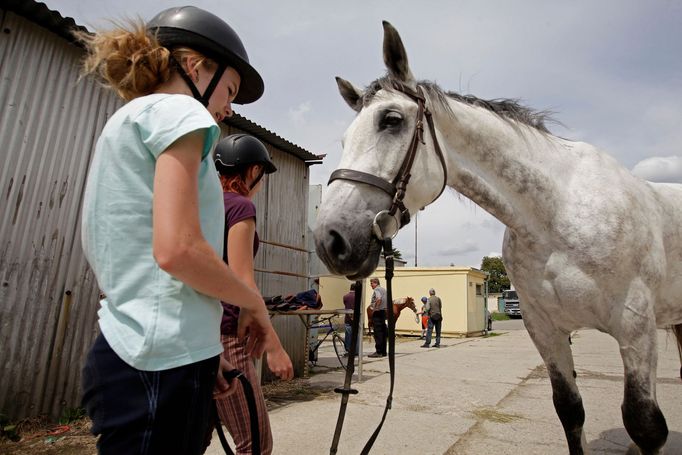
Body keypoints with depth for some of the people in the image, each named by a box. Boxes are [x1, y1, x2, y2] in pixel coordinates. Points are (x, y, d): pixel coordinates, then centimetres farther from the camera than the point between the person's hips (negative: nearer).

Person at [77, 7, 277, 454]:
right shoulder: (177, 109, -7)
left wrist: (203, 347, 16)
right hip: (162, 362, -9)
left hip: (130, 352, 9)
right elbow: (176, 250, -23)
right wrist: (256, 304, -5)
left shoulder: (126, 121, 21)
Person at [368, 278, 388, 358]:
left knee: (378, 333, -6)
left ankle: (378, 352, -5)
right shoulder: (384, 290, 18)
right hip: (384, 312, 9)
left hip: (377, 313, -9)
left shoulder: (376, 290, -10)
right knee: (383, 332, 11)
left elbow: (379, 299, -28)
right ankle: (383, 351, 16)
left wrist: (375, 307, -20)